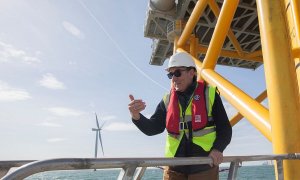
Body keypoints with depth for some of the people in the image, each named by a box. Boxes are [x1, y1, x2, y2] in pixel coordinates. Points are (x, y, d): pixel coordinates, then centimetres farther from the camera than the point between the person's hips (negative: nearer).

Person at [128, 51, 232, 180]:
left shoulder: (209, 94, -1)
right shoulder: (167, 100, 7)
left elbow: (225, 128, 1)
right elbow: (153, 128, 2)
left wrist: (217, 149, -17)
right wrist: (136, 116, -17)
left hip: (204, 167, -2)